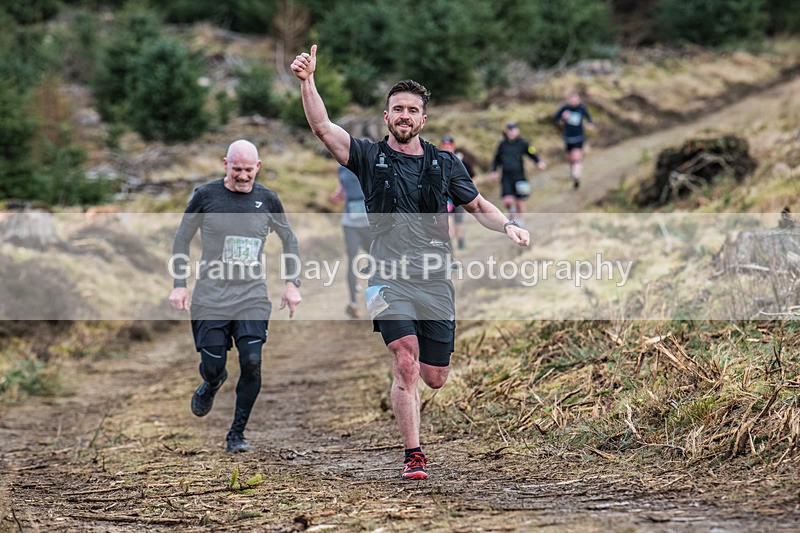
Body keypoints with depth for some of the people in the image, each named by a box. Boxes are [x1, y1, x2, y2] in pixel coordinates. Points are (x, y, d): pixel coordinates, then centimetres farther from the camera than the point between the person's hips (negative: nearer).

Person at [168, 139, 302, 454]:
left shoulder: (267, 200, 4)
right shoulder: (205, 196, -2)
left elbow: (289, 238, 18)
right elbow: (182, 239, 7)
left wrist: (292, 284, 11)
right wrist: (179, 285, 0)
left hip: (252, 296, 1)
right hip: (210, 295, -1)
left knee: (252, 362, -14)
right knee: (213, 366, -2)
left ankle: (237, 434, 0)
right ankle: (213, 383, 38)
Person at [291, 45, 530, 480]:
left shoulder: (445, 164, 11)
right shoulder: (370, 157, 5)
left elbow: (477, 205, 20)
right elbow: (322, 127, -6)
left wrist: (507, 225, 1)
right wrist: (306, 82, -20)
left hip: (436, 280, 3)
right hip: (390, 277, -2)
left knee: (435, 377, 7)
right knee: (406, 366, -18)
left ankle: (404, 355, 44)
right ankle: (413, 456, -10)